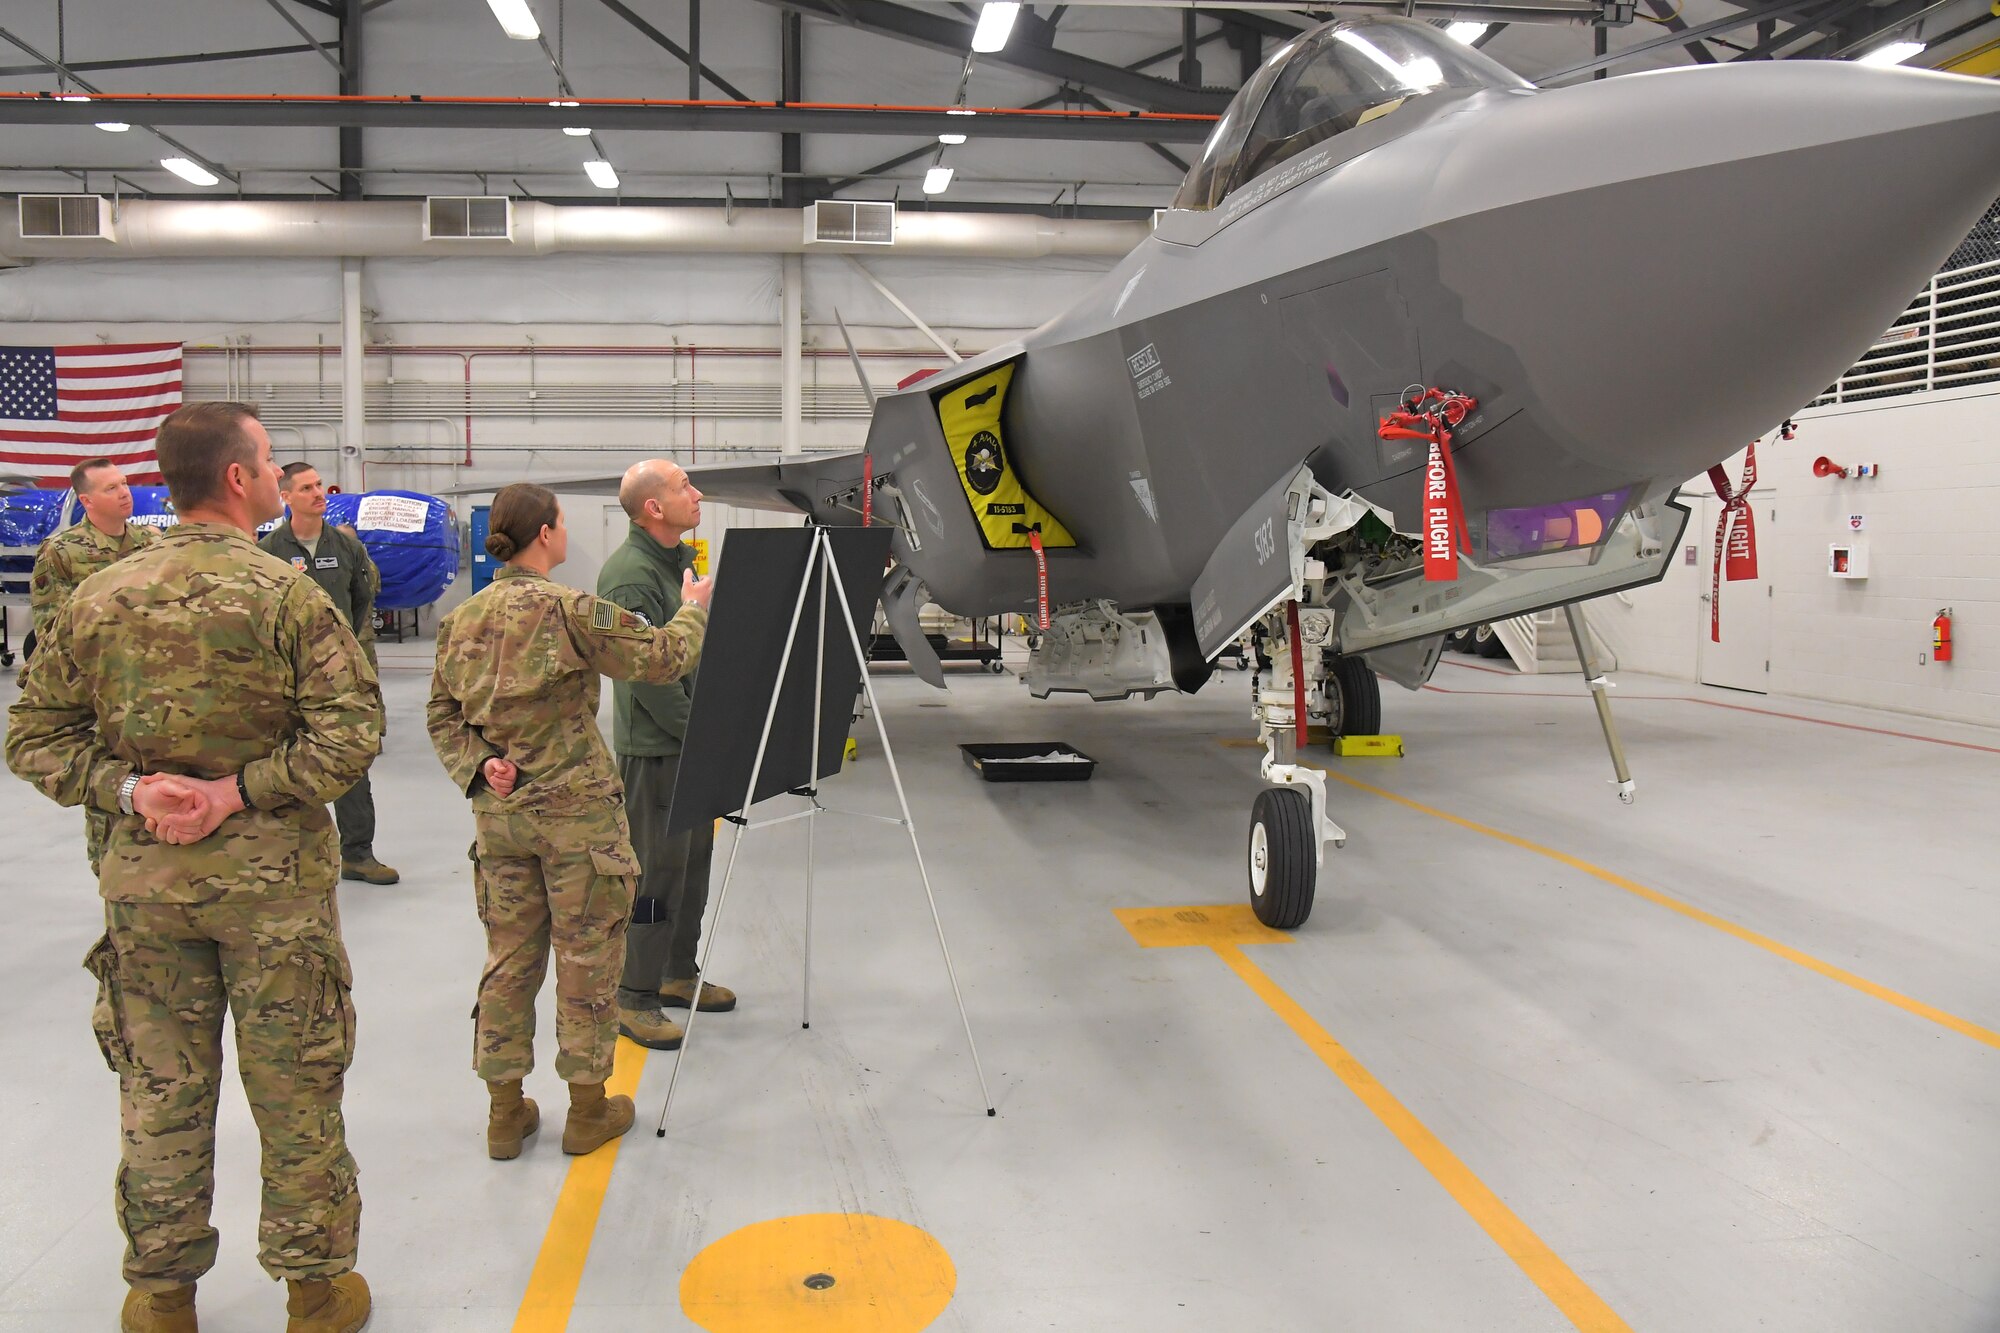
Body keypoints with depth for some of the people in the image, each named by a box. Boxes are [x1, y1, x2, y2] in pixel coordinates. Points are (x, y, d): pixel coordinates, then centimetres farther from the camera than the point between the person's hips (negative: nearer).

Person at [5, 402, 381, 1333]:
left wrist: (127, 788, -6)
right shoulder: (286, 593, -12)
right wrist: (242, 791, -14)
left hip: (143, 876, 4)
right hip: (272, 875, -3)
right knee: (295, 1090, 9)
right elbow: (351, 732, -19)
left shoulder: (96, 598, 1)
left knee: (159, 1092, 15)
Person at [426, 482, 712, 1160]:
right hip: (576, 811, -6)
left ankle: (506, 1111, 24)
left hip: (499, 813, 6)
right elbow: (660, 658, -11)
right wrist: (693, 609, 5)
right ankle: (588, 1109, 20)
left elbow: (442, 716, 9)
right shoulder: (567, 608, -15)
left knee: (509, 957, 15)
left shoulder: (462, 619, 5)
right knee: (587, 958, 8)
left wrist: (478, 766, 1)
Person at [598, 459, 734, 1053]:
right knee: (655, 871, -3)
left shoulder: (680, 558, 13)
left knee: (693, 859, 17)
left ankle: (678, 974, 31)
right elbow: (647, 675, -22)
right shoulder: (629, 577, -18)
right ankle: (635, 999, 8)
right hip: (655, 748, -10)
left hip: (694, 742, 10)